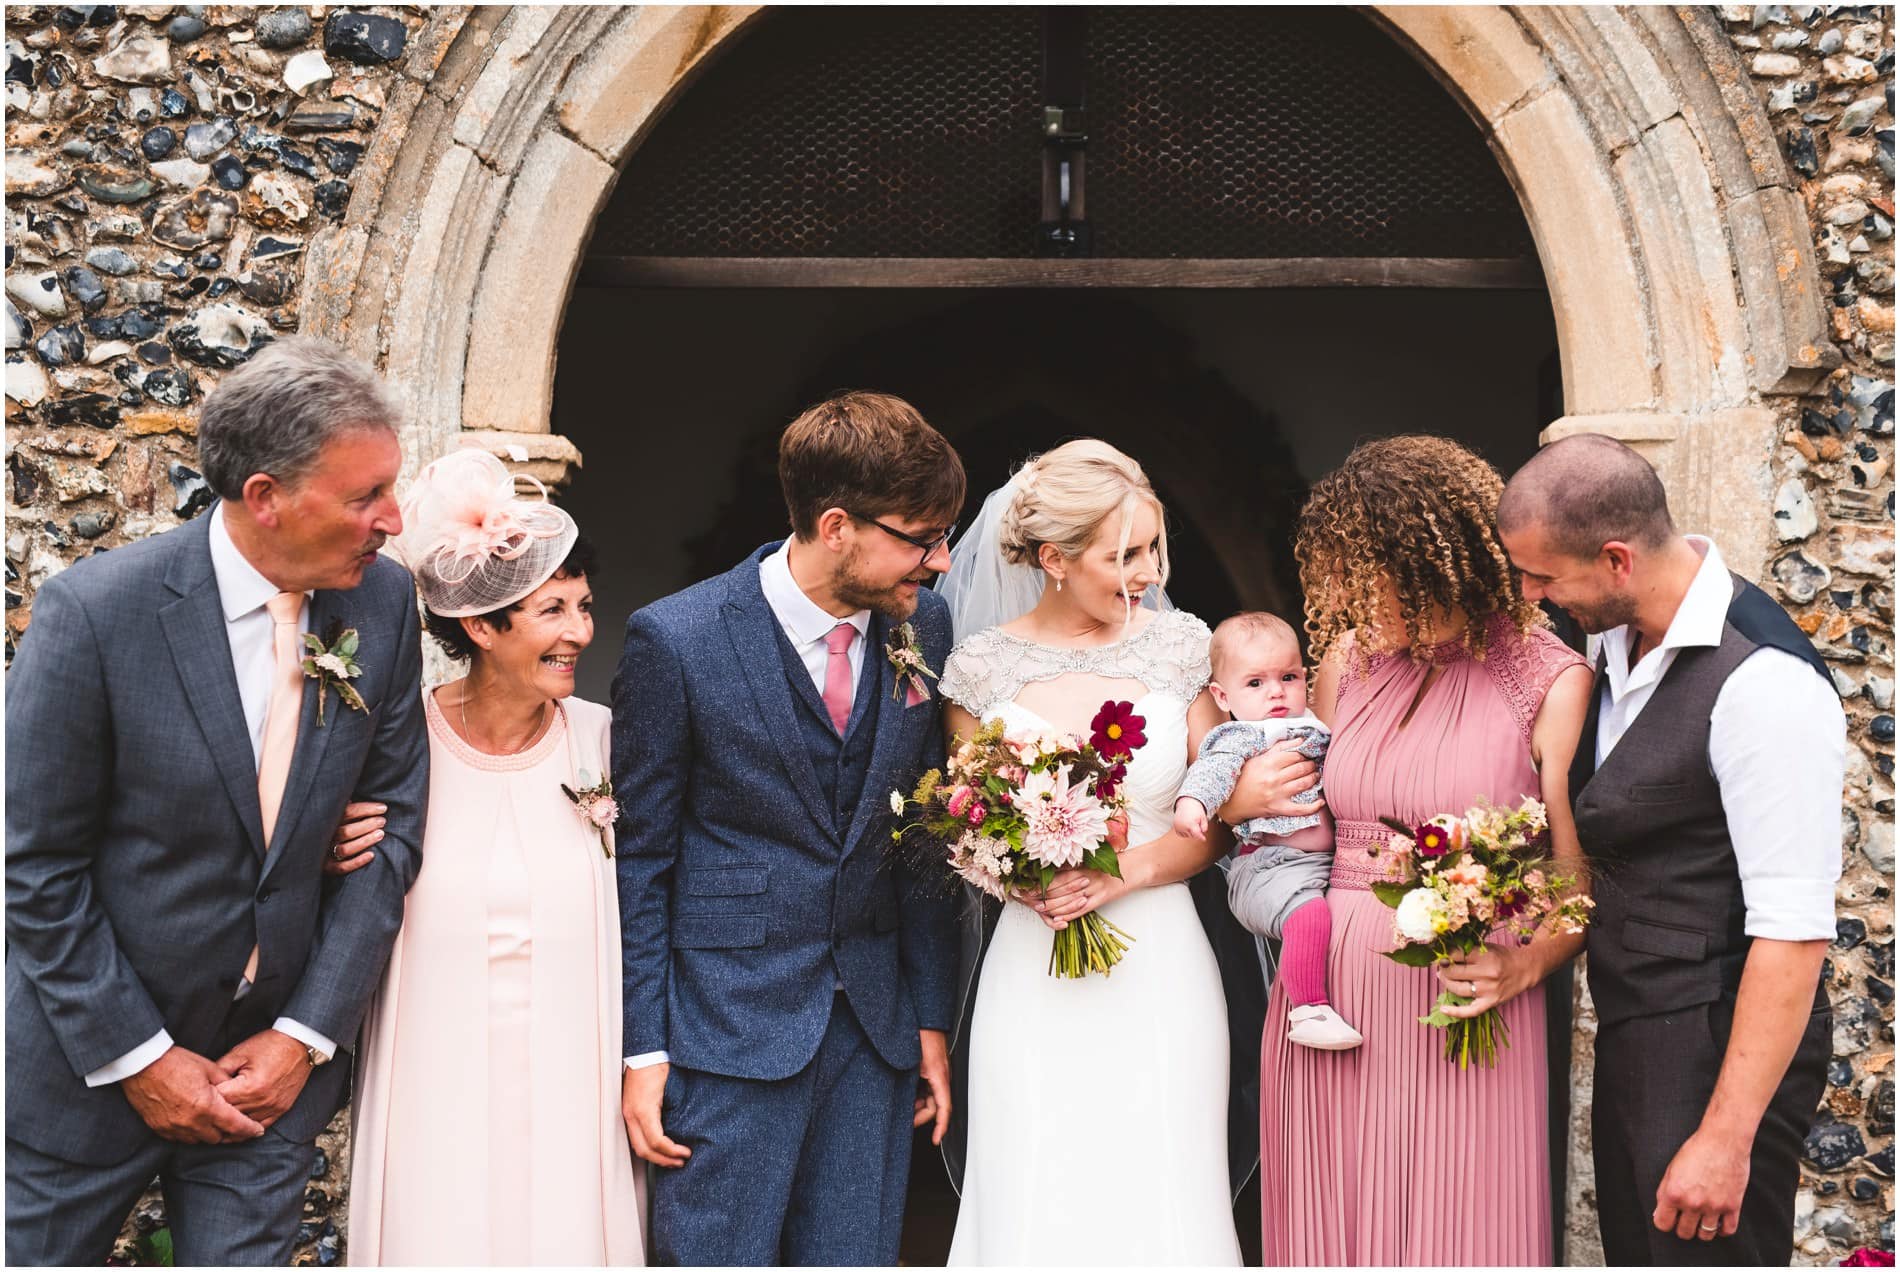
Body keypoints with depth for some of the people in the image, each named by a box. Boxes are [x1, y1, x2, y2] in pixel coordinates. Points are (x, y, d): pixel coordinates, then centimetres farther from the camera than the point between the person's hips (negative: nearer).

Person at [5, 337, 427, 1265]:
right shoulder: (95, 612, -18)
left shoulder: (383, 605, -6)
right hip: (90, 1062, -3)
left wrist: (307, 1032, -4)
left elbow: (392, 825, 0)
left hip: (273, 1061, 3)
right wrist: (139, 1058, -11)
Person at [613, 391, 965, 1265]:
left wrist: (932, 1019, 9)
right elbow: (638, 858, -5)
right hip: (729, 1029, -4)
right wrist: (643, 1051, -6)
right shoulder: (677, 639, -11)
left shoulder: (922, 627, 2)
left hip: (874, 1029, 4)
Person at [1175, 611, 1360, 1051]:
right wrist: (1192, 800, -41)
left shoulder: (1314, 730, 21)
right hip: (1270, 865, -8)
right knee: (1309, 913, -31)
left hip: (1328, 862, 8)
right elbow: (1213, 767, -23)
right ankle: (1308, 1011, -23)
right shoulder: (1242, 738, -3)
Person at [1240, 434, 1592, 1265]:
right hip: (1328, 1001, 4)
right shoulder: (1348, 657, 9)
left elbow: (1582, 883, -4)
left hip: (1461, 1012, -4)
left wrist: (1521, 965, -21)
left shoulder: (1550, 683, -5)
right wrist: (1236, 802, 3)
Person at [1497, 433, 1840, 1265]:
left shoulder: (1762, 681, -23)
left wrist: (1728, 1136, -23)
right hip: (1628, 1032, 9)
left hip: (1720, 1049, -9)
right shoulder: (1620, 638, 3)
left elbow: (1793, 931, -23)